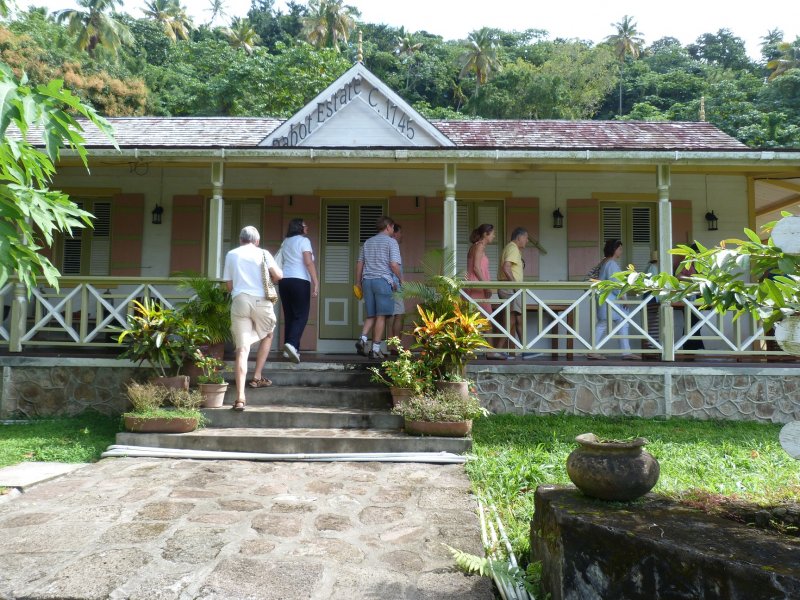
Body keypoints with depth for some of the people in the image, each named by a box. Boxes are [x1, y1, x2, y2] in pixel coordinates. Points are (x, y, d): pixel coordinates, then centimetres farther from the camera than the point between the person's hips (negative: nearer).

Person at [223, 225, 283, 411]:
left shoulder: (231, 255, 13)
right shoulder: (263, 253, 7)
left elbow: (229, 285, 13)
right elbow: (278, 275, -4)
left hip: (239, 300, 1)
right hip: (261, 300, -1)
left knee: (242, 348, -3)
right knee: (267, 336, 27)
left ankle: (240, 398, -12)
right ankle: (257, 378, 25)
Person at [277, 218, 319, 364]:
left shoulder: (285, 242, 18)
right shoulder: (303, 240, -3)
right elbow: (308, 262, -13)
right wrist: (315, 282, -15)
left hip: (284, 280, 7)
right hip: (300, 281, -7)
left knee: (289, 316, 8)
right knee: (301, 316, -6)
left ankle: (290, 350, 6)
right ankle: (292, 344, -25)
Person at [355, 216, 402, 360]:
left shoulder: (367, 242, 18)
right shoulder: (391, 241, 0)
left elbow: (359, 264, 17)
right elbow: (394, 264, -9)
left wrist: (358, 283, 23)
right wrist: (401, 279, 5)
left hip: (367, 280, 6)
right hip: (383, 280, -5)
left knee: (371, 315, 13)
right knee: (381, 316, -1)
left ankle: (362, 339, -8)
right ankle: (375, 349, -2)